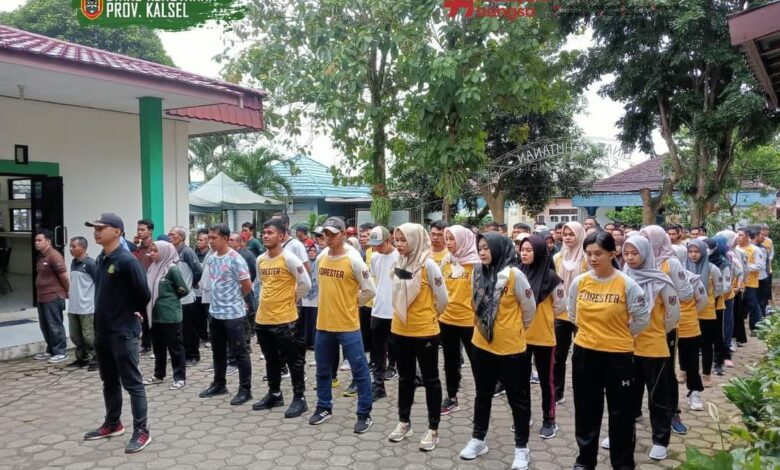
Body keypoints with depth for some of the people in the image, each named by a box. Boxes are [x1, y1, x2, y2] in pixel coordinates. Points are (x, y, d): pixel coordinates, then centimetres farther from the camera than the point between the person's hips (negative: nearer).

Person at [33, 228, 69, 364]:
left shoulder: (54, 256, -16)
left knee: (55, 326, -2)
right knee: (45, 326, 15)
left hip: (53, 297, -9)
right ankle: (51, 350, 27)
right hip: (42, 297, 9)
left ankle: (61, 352, 7)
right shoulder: (40, 257, 14)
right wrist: (40, 294, 19)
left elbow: (64, 276, -17)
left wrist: (67, 292, -6)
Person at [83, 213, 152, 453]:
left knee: (132, 383, 0)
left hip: (123, 332, -8)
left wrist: (133, 311, -2)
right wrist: (101, 321, 13)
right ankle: (112, 424, 35)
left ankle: (141, 431, 8)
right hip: (102, 330, 9)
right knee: (109, 381, 20)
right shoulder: (100, 259, 8)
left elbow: (144, 294, -19)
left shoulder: (127, 260, -19)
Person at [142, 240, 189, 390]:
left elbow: (184, 290, -10)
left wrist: (170, 299, 2)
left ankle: (180, 377, 12)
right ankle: (158, 375, 30)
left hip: (170, 316, -7)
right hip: (156, 314, 7)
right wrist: (157, 300, 4)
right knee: (158, 347, 17)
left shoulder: (172, 269, -14)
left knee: (175, 347, 3)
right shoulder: (153, 268, 6)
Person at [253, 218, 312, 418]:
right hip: (263, 319, 7)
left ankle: (299, 398, 13)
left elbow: (305, 283, -16)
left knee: (293, 360, 3)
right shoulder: (260, 260, 8)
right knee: (271, 360, 19)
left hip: (284, 319, -7)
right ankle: (274, 394, 33)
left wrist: (292, 299, -5)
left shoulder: (289, 258, -15)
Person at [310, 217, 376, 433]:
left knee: (359, 371, 2)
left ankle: (364, 414, 13)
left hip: (348, 326, -6)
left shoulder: (353, 260, -14)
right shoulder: (320, 258, 5)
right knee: (323, 370, 17)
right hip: (323, 324, 6)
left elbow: (369, 291, -12)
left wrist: (351, 303, -1)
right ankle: (324, 407, 34)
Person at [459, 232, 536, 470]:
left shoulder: (514, 274, -16)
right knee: (483, 395, 18)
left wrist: (517, 329, 8)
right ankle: (478, 439, 33)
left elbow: (529, 307, -5)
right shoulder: (478, 273, -1)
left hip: (510, 347, -5)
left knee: (517, 398, 9)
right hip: (481, 345, 5)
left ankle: (521, 447, 24)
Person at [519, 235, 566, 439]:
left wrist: (543, 317, 4)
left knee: (545, 379, 9)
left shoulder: (550, 276, -12)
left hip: (543, 336, -4)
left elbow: (561, 306, -4)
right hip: (520, 335, 4)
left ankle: (549, 420, 22)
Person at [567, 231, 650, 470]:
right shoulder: (579, 281, -4)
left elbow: (642, 318, -2)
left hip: (618, 355, -3)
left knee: (620, 412, 10)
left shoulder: (626, 284, -13)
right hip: (584, 353, 3)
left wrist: (621, 334, 6)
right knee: (586, 410, 14)